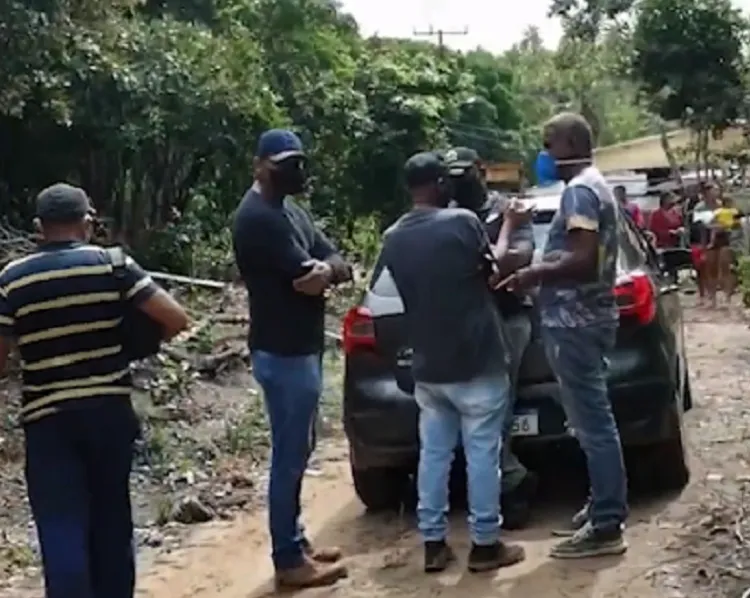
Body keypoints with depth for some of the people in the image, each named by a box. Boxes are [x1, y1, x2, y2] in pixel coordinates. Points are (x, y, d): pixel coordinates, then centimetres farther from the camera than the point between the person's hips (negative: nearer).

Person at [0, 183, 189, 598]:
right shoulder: (113, 265, -3)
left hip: (48, 419, -1)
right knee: (111, 517, 17)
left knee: (62, 529, 0)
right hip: (110, 411, 2)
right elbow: (176, 319, -7)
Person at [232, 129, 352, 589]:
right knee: (290, 456, -3)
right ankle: (289, 560, 6)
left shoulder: (289, 209, 14)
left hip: (301, 348, 10)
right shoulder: (259, 217, -18)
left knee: (298, 451, 16)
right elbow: (308, 279, -22)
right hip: (284, 353, -10)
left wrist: (325, 267, -14)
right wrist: (327, 269, -2)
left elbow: (342, 267, 7)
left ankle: (295, 543, 27)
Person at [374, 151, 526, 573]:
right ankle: (485, 544, 9)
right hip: (476, 362, -5)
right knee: (482, 453, 3)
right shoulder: (462, 222, -13)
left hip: (428, 366, 5)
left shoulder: (394, 238, 2)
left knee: (433, 453, 11)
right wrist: (508, 226, 17)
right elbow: (496, 266, 3)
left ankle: (434, 544, 16)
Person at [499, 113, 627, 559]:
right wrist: (543, 269, 19)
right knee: (595, 420, 16)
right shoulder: (595, 185, 17)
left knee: (593, 424, -7)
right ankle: (607, 507, 25)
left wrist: (533, 274, -15)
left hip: (575, 322, -11)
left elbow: (582, 259, -25)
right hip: (587, 317, 11)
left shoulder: (578, 190, -16)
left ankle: (606, 527, -3)